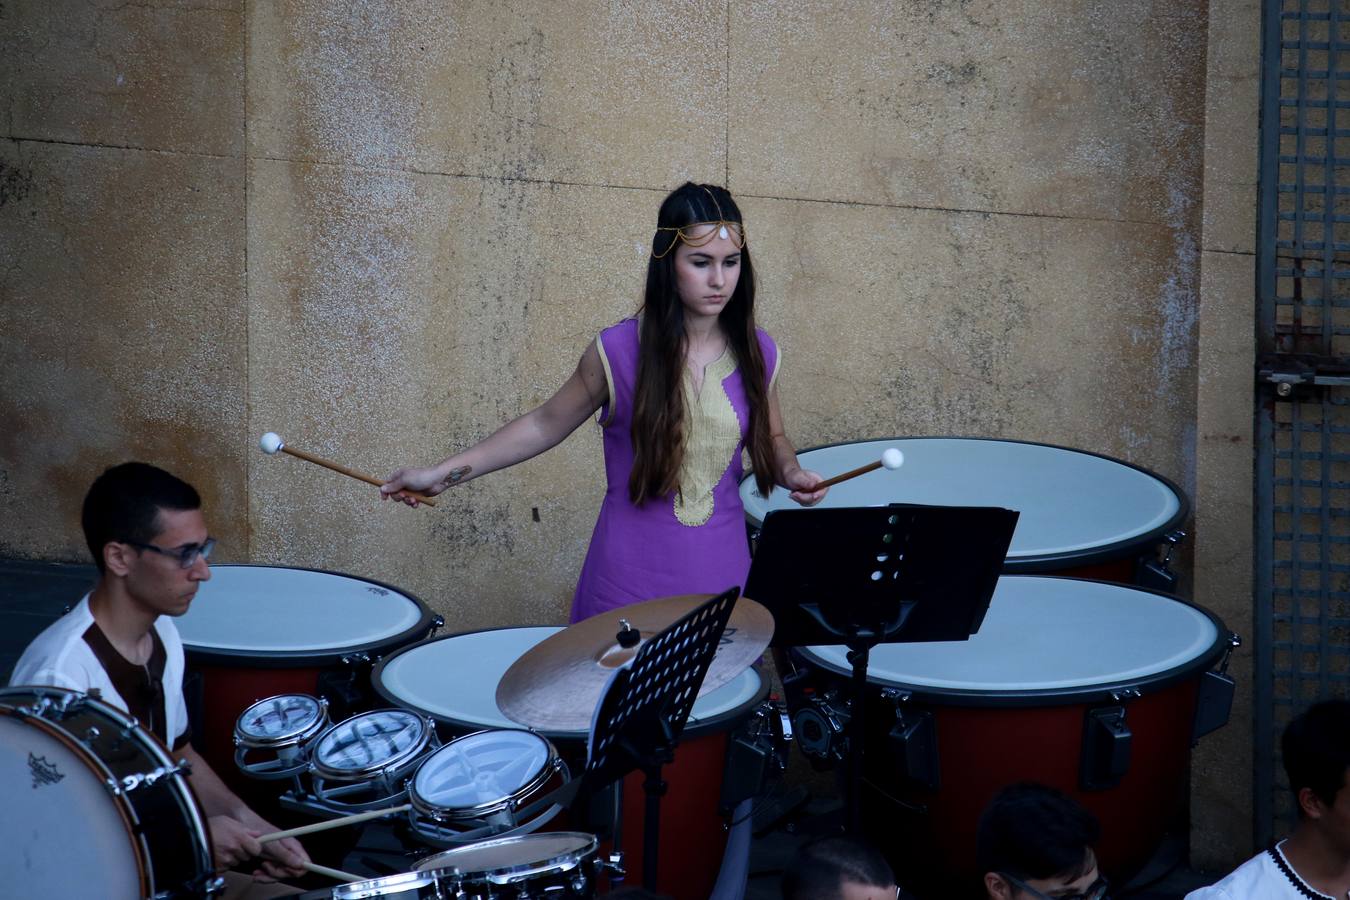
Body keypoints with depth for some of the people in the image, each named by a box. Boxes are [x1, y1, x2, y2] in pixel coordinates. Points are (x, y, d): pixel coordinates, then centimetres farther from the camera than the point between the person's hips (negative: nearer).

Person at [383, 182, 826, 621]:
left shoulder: (756, 353, -1)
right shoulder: (619, 352, -10)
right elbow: (546, 424, 1)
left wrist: (790, 472, -7)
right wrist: (443, 473, -3)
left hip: (722, 579, 3)